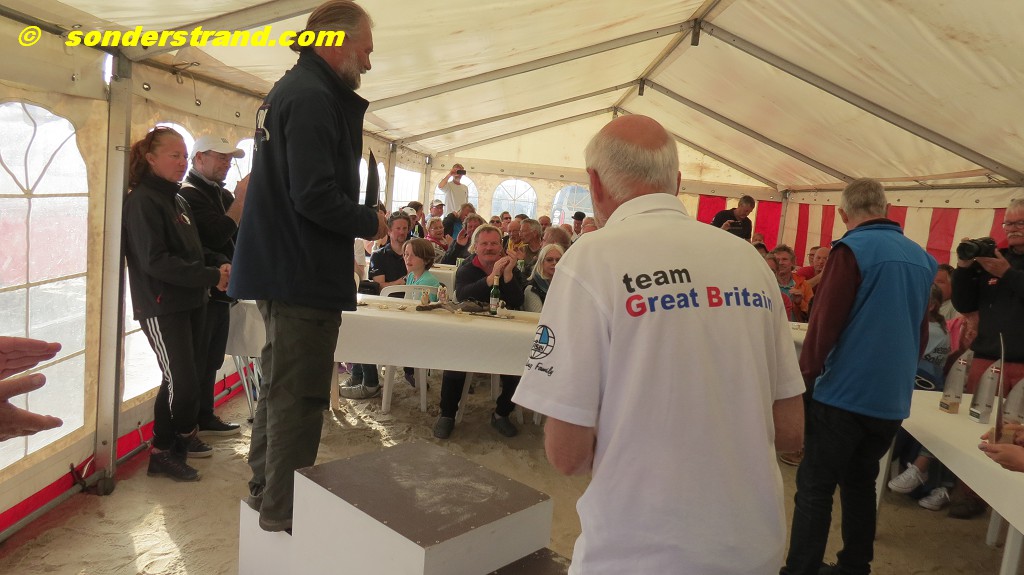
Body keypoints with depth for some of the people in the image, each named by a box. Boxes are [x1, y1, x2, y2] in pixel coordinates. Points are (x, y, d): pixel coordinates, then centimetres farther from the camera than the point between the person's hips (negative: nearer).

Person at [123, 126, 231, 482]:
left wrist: (221, 265, 0)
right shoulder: (142, 201, -13)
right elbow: (155, 261, -22)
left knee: (187, 377, 14)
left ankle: (184, 436, 30)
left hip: (191, 302, 8)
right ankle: (162, 453, 10)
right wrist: (212, 277, -22)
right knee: (180, 381, -6)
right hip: (162, 308, -8)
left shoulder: (178, 200, 13)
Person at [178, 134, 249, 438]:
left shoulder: (221, 194, 17)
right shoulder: (189, 194, -12)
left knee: (211, 361, 16)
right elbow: (217, 235, -23)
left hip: (219, 290, 9)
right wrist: (241, 198, -19)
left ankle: (204, 418, 28)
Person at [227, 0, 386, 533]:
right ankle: (284, 512, 13)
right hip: (304, 274, -11)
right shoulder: (312, 98, -17)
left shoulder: (288, 90, 15)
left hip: (280, 267, 11)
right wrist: (370, 223, -11)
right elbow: (316, 195, -25)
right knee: (298, 396, 0)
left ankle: (265, 488, 36)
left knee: (281, 384, 21)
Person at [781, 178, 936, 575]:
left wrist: (806, 375, -5)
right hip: (893, 399, 7)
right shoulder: (922, 259, 9)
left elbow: (825, 322, -15)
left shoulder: (852, 250, -12)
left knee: (815, 488, 1)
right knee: (860, 483, 19)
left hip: (844, 393, -7)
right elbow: (922, 333, 16)